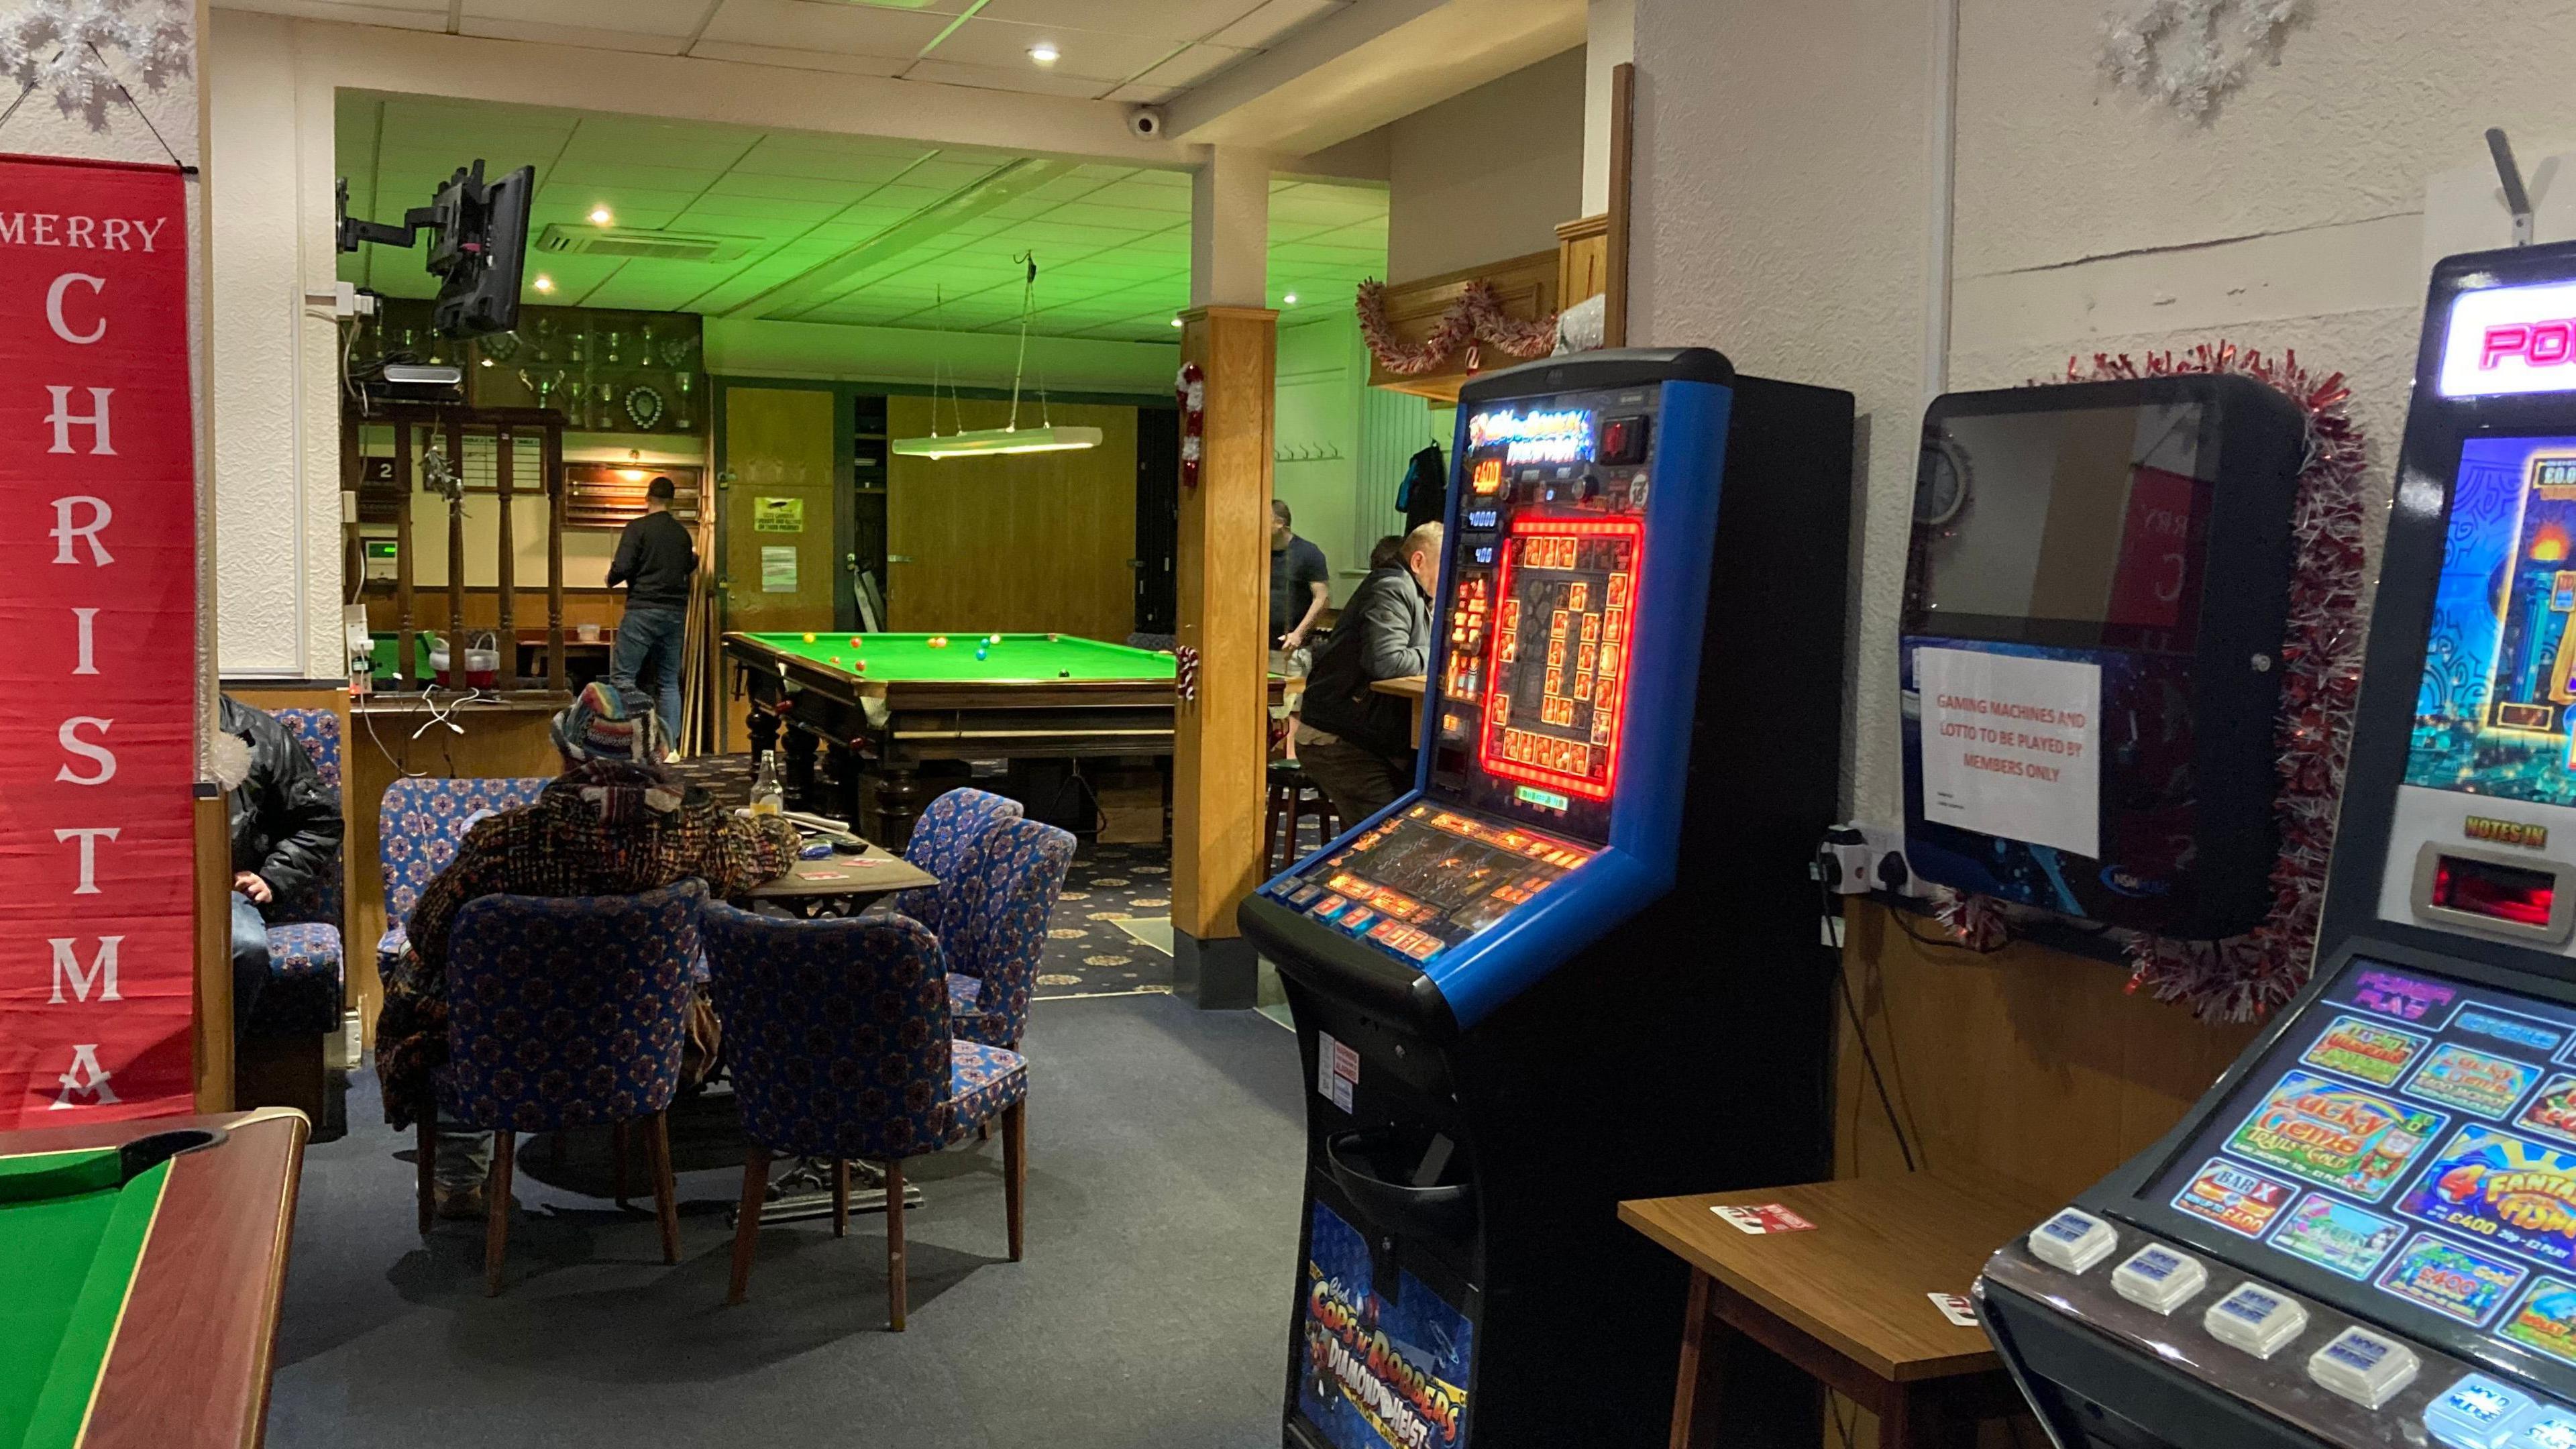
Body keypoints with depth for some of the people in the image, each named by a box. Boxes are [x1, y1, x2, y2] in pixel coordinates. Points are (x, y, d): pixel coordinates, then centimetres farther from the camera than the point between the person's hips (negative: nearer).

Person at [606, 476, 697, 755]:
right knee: (669, 682, 10)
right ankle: (670, 745, 9)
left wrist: (611, 577, 10)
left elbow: (622, 569, -12)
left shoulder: (638, 528, -5)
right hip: (676, 614, 6)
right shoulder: (682, 533, 11)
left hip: (643, 610, -6)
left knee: (622, 678, -4)